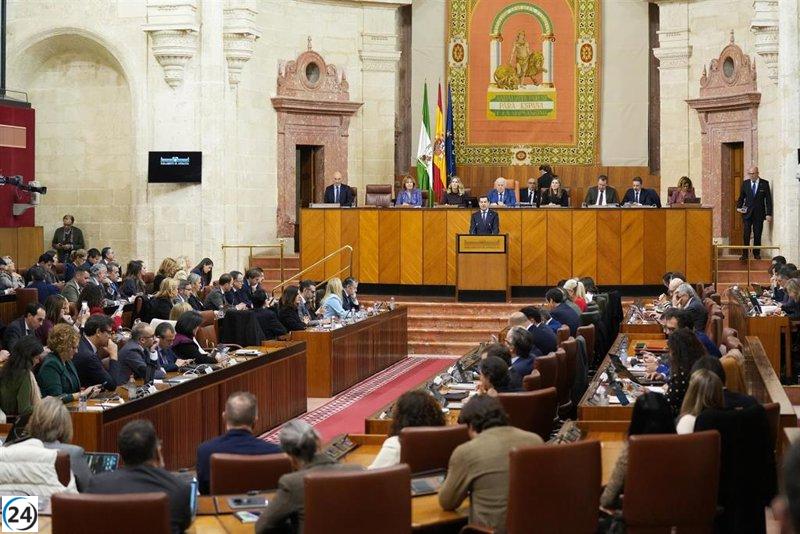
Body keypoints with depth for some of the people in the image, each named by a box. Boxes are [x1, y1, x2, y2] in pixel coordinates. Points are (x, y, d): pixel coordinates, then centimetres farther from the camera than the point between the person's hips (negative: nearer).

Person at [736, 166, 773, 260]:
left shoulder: (764, 184, -1)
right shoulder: (745, 183, 5)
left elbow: (768, 199, -1)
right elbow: (741, 197, 15)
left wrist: (768, 214, -6)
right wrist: (738, 207, -2)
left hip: (759, 213, -1)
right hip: (747, 213, 1)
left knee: (757, 234, 3)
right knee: (746, 234, -5)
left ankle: (756, 253, 14)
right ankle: (745, 254, 0)